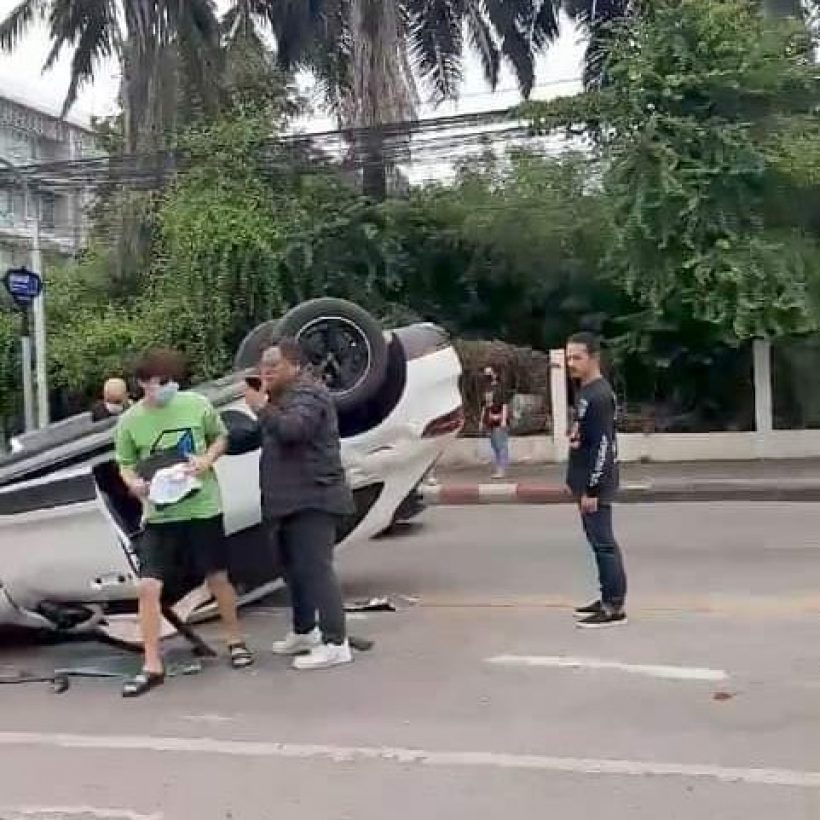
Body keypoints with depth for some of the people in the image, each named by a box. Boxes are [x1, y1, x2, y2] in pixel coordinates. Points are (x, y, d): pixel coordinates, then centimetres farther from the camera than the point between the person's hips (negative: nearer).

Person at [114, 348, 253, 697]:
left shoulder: (197, 404, -7)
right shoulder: (129, 421, -6)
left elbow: (221, 437, 9)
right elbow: (126, 465, 5)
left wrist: (207, 460, -11)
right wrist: (133, 484, -17)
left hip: (203, 507, 0)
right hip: (159, 514, 0)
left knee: (218, 578, 12)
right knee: (148, 587, -8)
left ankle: (236, 641, 35)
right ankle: (152, 666, 4)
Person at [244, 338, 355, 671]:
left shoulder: (307, 394, -12)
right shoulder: (285, 395, 22)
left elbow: (291, 429, -29)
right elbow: (276, 436, 19)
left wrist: (261, 407, -17)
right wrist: (264, 401, 7)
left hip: (312, 499, -10)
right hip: (290, 500, 10)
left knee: (315, 569, -13)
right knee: (295, 569, 17)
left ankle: (336, 643, -12)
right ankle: (304, 632, 29)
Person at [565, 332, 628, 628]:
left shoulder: (599, 396, -17)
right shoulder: (584, 392, 13)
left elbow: (603, 445, -21)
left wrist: (592, 489, -21)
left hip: (595, 483, -10)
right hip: (586, 481, 10)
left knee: (604, 543, -6)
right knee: (597, 541, 14)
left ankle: (616, 607, -1)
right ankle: (607, 599, 22)